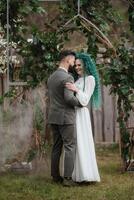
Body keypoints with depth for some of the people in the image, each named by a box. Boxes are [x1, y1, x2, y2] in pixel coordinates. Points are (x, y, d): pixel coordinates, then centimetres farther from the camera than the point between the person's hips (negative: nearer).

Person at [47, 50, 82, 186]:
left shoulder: (51, 77, 12)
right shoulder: (68, 77, -15)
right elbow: (69, 98, -25)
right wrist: (81, 103, -8)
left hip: (53, 117, 8)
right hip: (66, 117, -8)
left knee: (56, 147, 14)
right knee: (70, 146, -4)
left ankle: (55, 176, 18)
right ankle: (67, 178, -7)